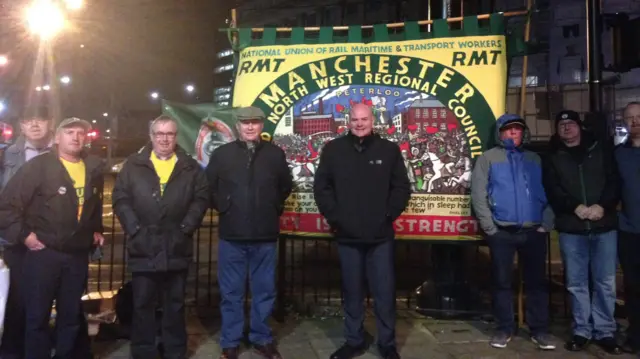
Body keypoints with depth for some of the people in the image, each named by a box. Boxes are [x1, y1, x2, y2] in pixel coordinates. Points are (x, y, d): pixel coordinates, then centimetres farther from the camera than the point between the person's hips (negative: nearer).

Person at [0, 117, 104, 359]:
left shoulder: (94, 168, 7)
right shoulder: (38, 166, -9)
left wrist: (97, 230, 15)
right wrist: (22, 234, -13)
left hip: (78, 255, 5)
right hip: (43, 253, -4)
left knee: (71, 316, 15)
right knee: (37, 316, 7)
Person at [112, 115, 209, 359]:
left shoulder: (190, 167, 7)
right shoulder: (134, 165, 6)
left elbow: (201, 198, 2)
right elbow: (121, 198, 0)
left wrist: (187, 227, -9)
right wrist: (134, 228, -10)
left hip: (177, 248, 1)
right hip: (143, 248, 0)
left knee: (175, 304, 12)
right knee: (142, 304, 8)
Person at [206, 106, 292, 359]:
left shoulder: (275, 154, 4)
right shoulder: (222, 154, 0)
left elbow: (286, 185, 17)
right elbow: (208, 186, 10)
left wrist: (275, 206, 9)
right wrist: (221, 206, 3)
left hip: (265, 235, 1)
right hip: (232, 234, -1)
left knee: (264, 290, 11)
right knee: (231, 292, 8)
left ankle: (261, 338, 28)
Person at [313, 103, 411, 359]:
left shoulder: (389, 150, 3)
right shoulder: (333, 150, 4)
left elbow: (402, 188, 5)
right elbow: (321, 187, 4)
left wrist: (388, 215, -5)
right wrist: (333, 216, -4)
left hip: (381, 236, 0)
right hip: (347, 236, 1)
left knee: (385, 292, 6)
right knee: (352, 292, 12)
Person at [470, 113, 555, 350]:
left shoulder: (535, 159, 14)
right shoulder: (488, 158, 4)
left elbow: (548, 193, 11)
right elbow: (478, 195, -3)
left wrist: (546, 223, -2)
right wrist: (489, 227, -8)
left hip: (534, 231, 3)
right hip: (501, 231, -2)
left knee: (536, 281, 7)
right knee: (502, 281, 4)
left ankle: (539, 329, 17)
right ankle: (505, 328, 16)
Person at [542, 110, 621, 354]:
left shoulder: (601, 151, 11)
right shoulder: (553, 158, 10)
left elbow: (614, 181, 2)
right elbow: (552, 190, -2)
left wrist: (602, 206, -13)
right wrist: (575, 207, -16)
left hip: (604, 226, 0)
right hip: (571, 228, 0)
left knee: (605, 282, 4)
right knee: (576, 283, 5)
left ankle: (605, 331, 15)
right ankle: (582, 331, 15)